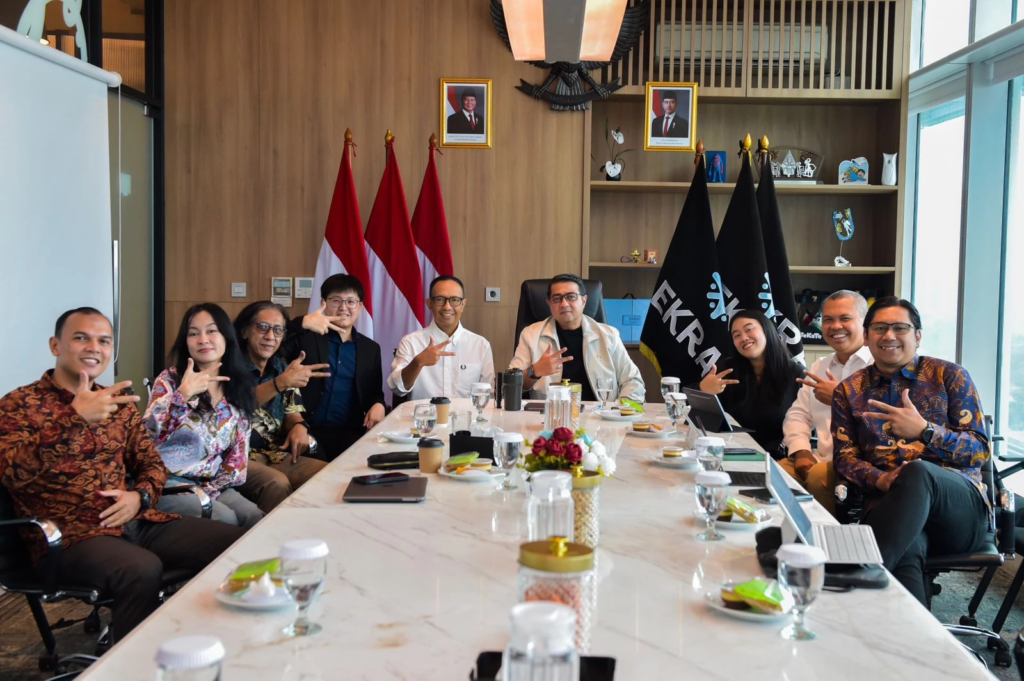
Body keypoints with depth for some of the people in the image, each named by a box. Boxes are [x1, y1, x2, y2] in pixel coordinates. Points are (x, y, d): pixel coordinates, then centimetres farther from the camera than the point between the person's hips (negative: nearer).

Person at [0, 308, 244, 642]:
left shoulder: (119, 402, 17)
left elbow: (151, 463, 21)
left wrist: (140, 496, -3)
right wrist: (75, 418, -30)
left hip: (135, 522, 6)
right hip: (68, 534, -6)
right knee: (143, 569, -37)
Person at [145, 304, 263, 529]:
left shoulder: (241, 389, 8)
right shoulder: (169, 380, -2)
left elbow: (239, 446, 10)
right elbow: (149, 434, -16)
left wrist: (212, 489, -1)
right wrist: (183, 394, -28)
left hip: (212, 484, 4)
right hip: (168, 482, -4)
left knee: (257, 518, -21)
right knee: (225, 519, -27)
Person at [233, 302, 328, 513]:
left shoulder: (282, 368, 14)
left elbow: (291, 412, 14)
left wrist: (299, 426, -11)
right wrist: (281, 383, -35)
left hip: (276, 455, 6)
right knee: (277, 483, -33)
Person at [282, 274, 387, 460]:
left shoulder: (371, 348, 18)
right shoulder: (306, 337, 6)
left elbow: (375, 393, 20)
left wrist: (378, 405, -4)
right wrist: (303, 324, -22)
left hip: (349, 432, 3)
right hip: (306, 429, -3)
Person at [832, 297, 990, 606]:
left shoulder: (950, 376, 9)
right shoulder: (849, 391, 16)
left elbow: (980, 450, 3)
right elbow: (845, 457, 10)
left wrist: (923, 430, -14)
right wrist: (879, 480, -14)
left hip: (960, 506, 0)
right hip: (888, 503, 0)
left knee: (916, 472, -39)